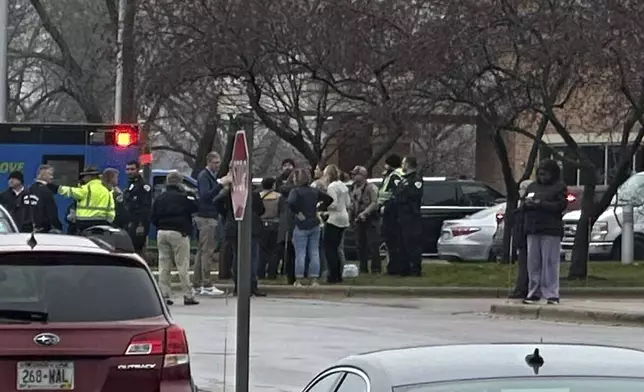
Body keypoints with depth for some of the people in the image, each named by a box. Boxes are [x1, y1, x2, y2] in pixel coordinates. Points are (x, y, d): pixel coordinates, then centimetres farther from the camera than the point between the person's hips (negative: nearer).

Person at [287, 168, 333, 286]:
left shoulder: (295, 191, -10)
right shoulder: (314, 191, 8)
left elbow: (291, 203, -29)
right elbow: (329, 199, 14)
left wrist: (297, 213, -15)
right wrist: (319, 209, 13)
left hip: (301, 226, -5)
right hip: (314, 225, 5)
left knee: (300, 254, -2)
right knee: (314, 253, 7)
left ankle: (298, 281, -1)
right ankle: (314, 280, 7)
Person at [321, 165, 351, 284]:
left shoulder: (332, 187, -14)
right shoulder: (343, 186, 13)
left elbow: (333, 204, -20)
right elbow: (348, 203, 17)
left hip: (334, 219, -9)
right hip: (344, 218, 9)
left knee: (329, 248, -3)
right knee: (335, 248, 15)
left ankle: (333, 275, -6)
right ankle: (338, 275, 15)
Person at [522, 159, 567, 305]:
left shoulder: (559, 187, 1)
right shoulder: (533, 186, 18)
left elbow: (560, 206, -10)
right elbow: (523, 204, 19)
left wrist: (541, 204, -17)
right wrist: (527, 203, -5)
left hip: (551, 231, -5)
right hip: (533, 230, 5)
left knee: (550, 262, -7)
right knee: (533, 262, 5)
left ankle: (552, 294, -6)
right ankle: (534, 293, 9)